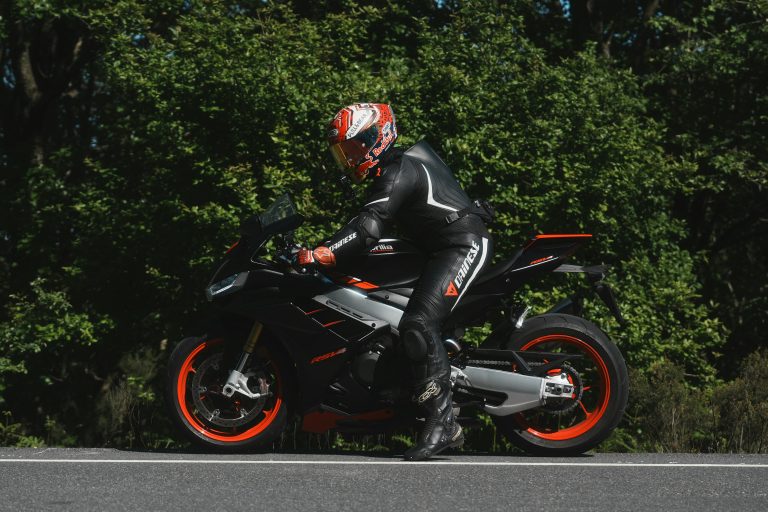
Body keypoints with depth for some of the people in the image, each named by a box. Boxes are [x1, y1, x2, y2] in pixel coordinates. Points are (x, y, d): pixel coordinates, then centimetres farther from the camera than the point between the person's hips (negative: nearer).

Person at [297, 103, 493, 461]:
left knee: (419, 323, -25)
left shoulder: (397, 173, -16)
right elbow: (366, 222, 26)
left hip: (464, 245, -11)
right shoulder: (389, 172, 18)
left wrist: (318, 255, -33)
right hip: (440, 251, 11)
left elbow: (368, 229, -28)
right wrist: (325, 250, 21)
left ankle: (442, 421, -29)